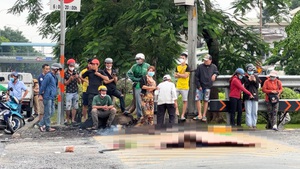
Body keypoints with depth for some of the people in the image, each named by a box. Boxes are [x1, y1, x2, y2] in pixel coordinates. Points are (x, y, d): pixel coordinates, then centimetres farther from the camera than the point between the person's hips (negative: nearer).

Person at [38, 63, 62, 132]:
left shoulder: (54, 76, 17)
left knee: (51, 112, 11)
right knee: (48, 113, -4)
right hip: (47, 97, -10)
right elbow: (43, 85, -15)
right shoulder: (48, 76, -13)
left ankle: (41, 124, 17)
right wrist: (40, 95, -16)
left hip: (52, 98, 10)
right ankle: (48, 127, 3)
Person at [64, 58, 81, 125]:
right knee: (68, 107, -7)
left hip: (76, 92, 4)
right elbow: (65, 83, -4)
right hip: (69, 92, -4)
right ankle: (67, 120, 5)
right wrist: (70, 79, -19)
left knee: (75, 107, 4)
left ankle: (73, 120, 9)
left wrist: (77, 78, -11)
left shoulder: (76, 73, 10)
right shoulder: (65, 73, -2)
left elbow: (79, 82, 9)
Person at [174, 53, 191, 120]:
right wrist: (182, 75, -8)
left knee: (185, 101, 0)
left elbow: (185, 76, -13)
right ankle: (176, 111, 8)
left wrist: (178, 74, -2)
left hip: (185, 87, -5)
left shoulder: (187, 67, -4)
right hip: (178, 86, 5)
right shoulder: (178, 67, 13)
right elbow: (175, 75, 10)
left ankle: (183, 115, 4)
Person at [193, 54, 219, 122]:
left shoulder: (213, 67, 3)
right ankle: (199, 115, 1)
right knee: (197, 99, -7)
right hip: (200, 86, 0)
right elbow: (196, 76, 0)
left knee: (206, 101, 5)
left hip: (208, 86, 0)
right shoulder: (200, 66, -2)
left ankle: (204, 115, 12)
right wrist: (198, 85, -6)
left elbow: (217, 72, 17)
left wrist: (215, 75, -9)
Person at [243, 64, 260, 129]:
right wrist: (249, 80, -16)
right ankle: (249, 124, -9)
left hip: (255, 96, 3)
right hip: (247, 96, -3)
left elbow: (257, 86, 6)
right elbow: (245, 85, -7)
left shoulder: (256, 77, 13)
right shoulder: (245, 77, 4)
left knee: (255, 112, 3)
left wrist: (255, 81, -9)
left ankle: (254, 124, 8)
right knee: (248, 111, -7)